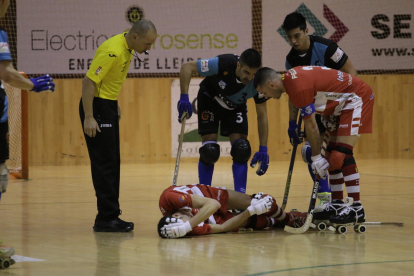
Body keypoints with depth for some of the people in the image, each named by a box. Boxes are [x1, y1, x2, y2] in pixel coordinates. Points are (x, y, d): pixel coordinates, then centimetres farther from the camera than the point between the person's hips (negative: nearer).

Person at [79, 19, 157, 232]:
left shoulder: (127, 49, 6)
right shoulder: (113, 51, -23)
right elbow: (89, 81, -24)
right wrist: (89, 117, -25)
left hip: (108, 105, 10)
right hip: (97, 106, -10)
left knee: (112, 164, 10)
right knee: (104, 164, -9)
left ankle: (108, 217, 15)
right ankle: (107, 218, -7)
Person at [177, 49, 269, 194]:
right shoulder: (223, 64, -38)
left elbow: (262, 115, -17)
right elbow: (187, 67, -31)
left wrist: (263, 149, -20)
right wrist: (184, 98, -39)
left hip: (236, 107, 2)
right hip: (210, 100, -2)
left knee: (241, 151, -13)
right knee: (209, 151, -12)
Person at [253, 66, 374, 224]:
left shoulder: (298, 87, -25)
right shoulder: (290, 78, 2)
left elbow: (311, 125, -20)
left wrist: (316, 157, -13)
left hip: (356, 98, -10)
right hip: (341, 103, 10)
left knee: (341, 154, -16)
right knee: (332, 155, 10)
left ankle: (356, 208, -16)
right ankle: (337, 204, 15)